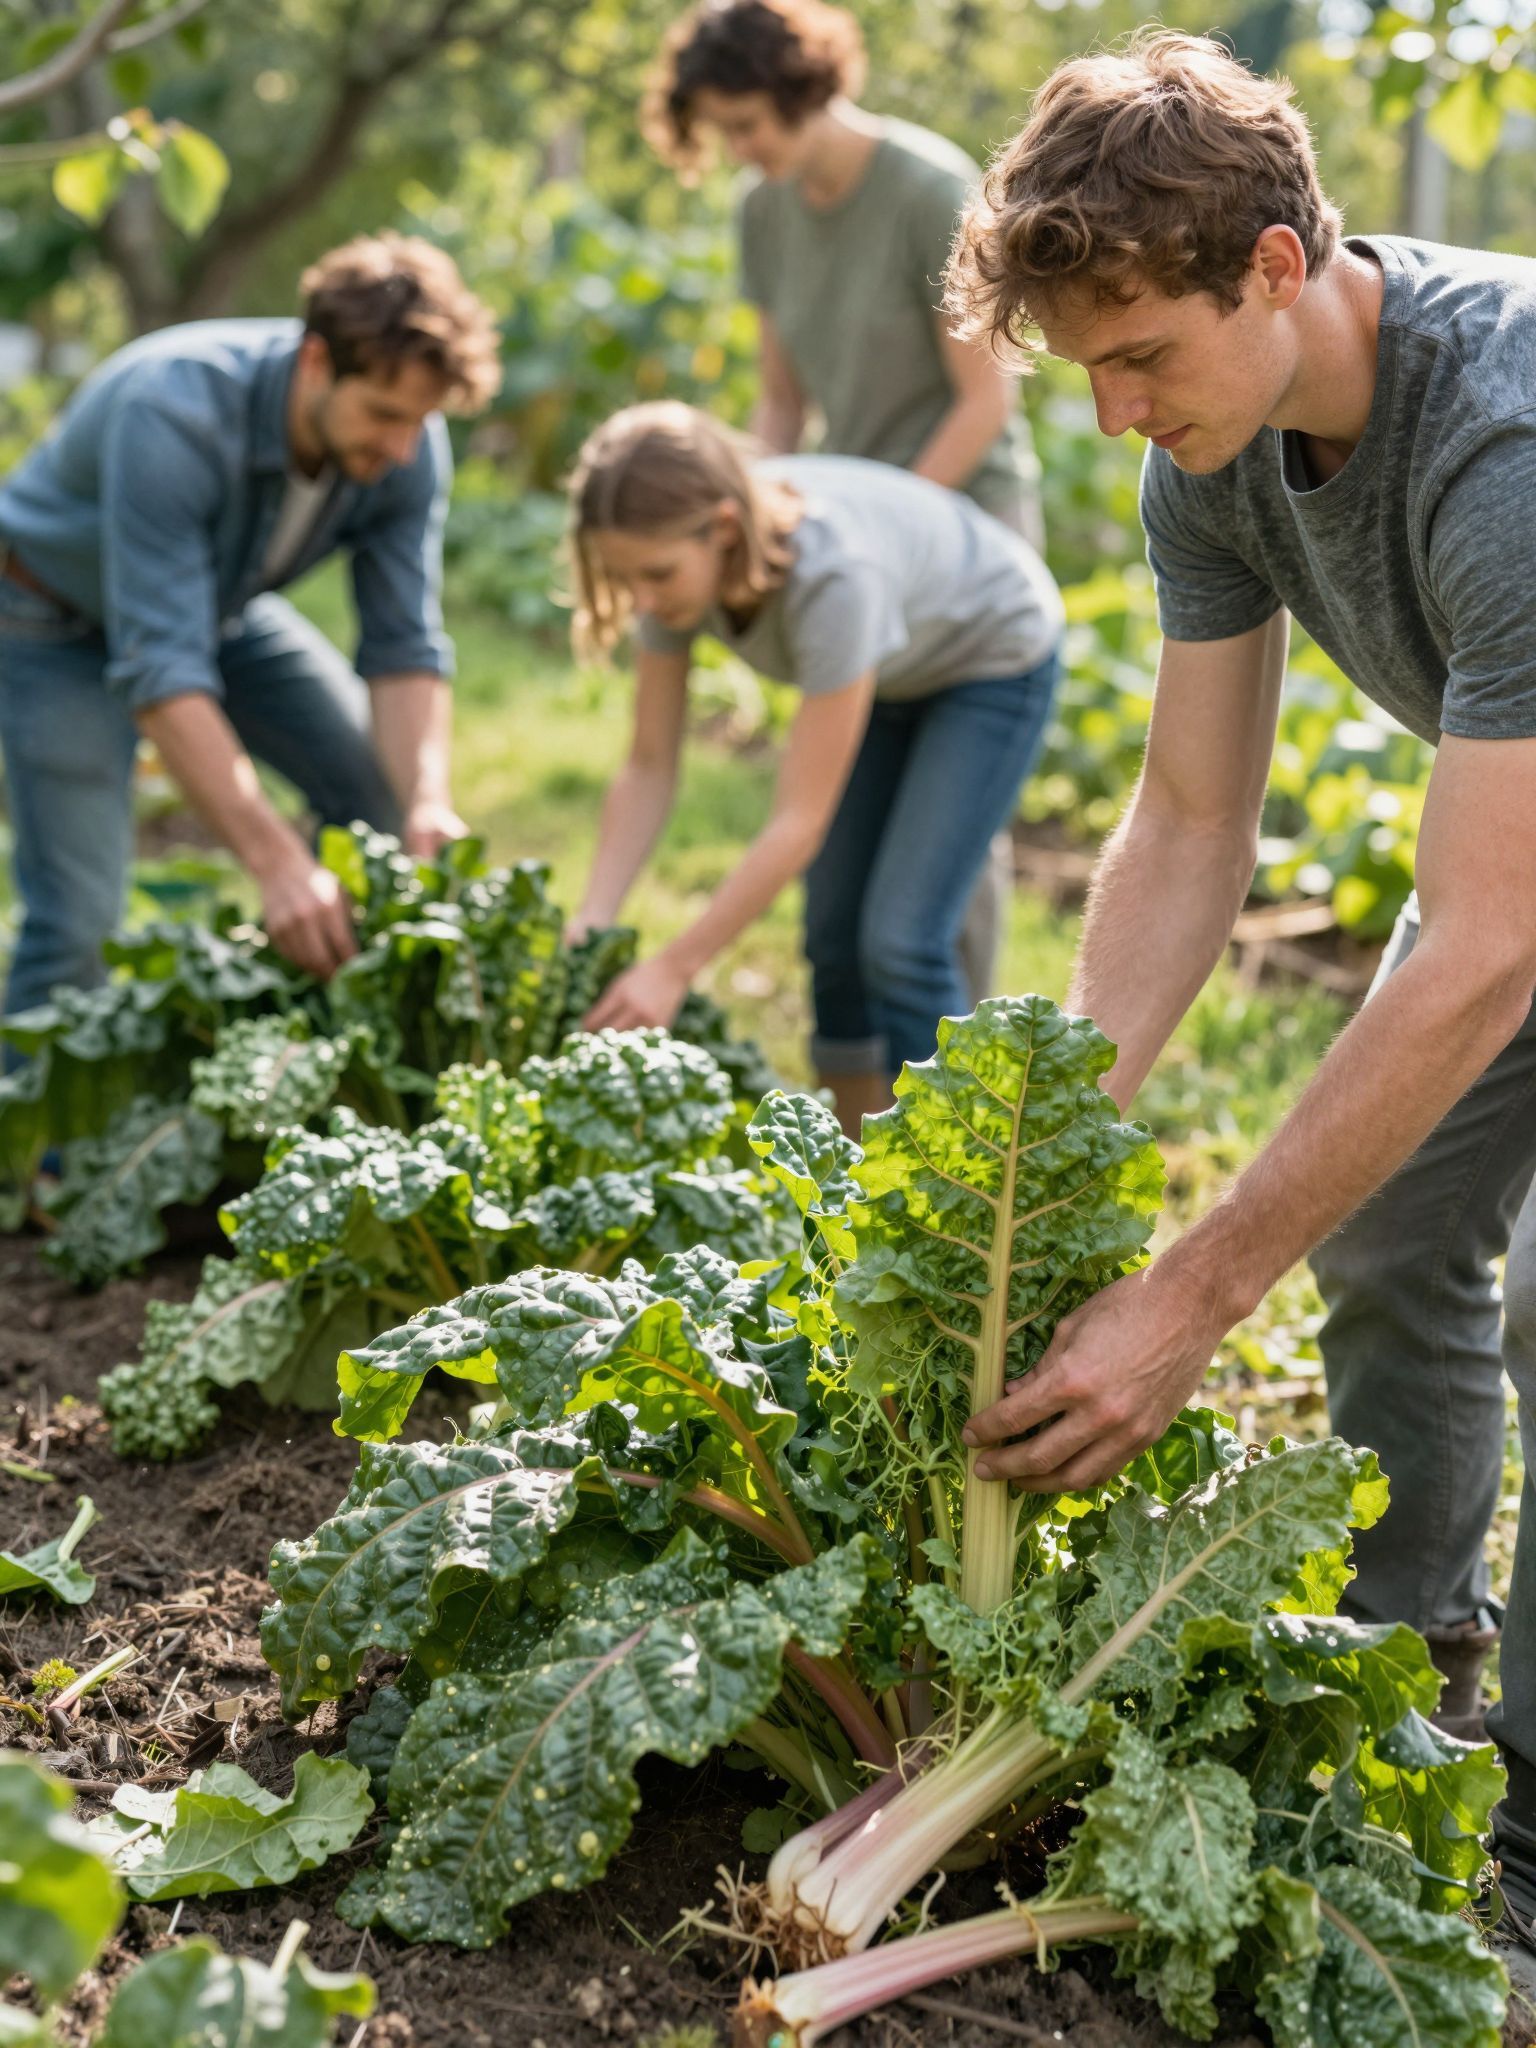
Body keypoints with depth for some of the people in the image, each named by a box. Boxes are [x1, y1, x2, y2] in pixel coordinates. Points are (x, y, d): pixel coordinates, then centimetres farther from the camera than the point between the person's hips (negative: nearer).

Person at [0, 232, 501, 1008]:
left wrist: (427, 802, -35)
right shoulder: (175, 414, -40)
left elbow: (405, 648, -17)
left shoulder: (407, 448, -22)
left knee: (384, 791, -3)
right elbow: (160, 671, -42)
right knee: (76, 918, -17)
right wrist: (277, 863, -48)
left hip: (225, 603, 6)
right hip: (62, 619, -6)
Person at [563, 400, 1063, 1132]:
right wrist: (586, 933, -27)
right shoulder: (678, 557, -23)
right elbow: (648, 769, -17)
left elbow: (801, 820, -38)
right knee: (834, 932, 4)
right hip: (885, 669, 6)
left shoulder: (832, 573, -42)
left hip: (994, 657, -6)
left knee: (900, 940, -15)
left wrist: (673, 968, -37)